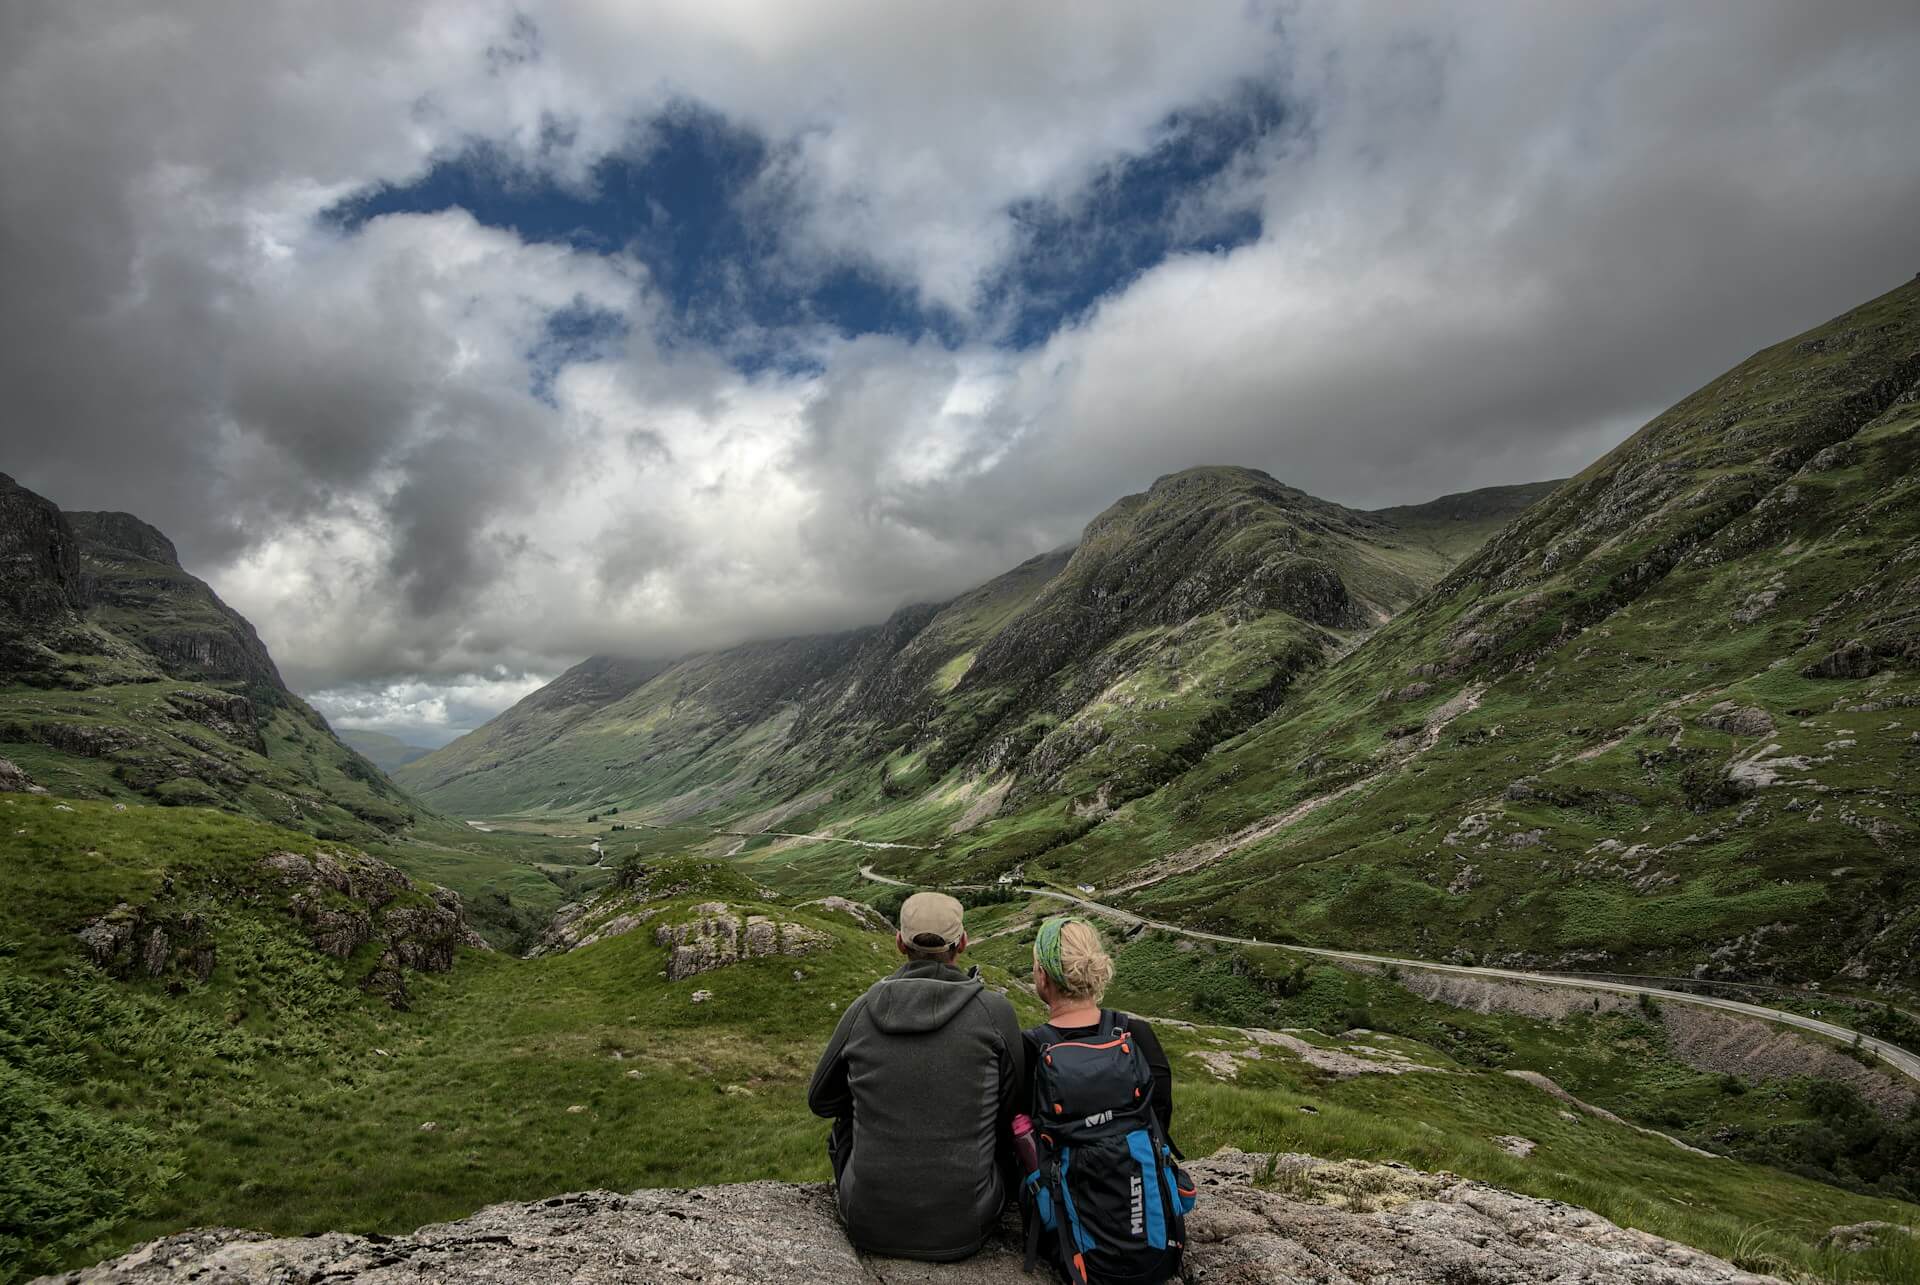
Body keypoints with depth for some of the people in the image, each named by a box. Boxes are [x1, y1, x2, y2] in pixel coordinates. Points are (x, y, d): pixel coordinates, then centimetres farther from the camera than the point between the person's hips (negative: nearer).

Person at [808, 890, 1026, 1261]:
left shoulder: (862, 1010, -6)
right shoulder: (995, 1011, -12)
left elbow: (821, 1101, 9)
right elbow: (1013, 1110, 1)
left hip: (870, 1224, 2)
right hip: (964, 1229, -1)